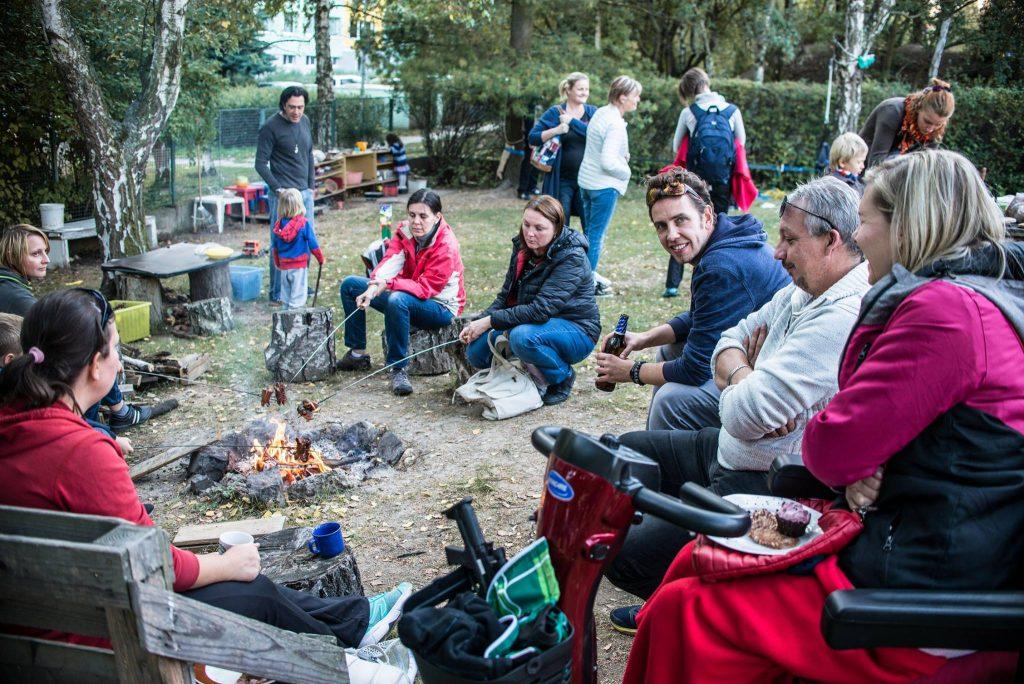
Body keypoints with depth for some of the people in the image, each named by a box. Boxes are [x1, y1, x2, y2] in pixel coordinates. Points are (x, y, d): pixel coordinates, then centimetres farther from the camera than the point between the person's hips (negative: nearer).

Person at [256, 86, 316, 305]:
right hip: (283, 194, -7)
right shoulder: (271, 127, -11)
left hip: (304, 193, 7)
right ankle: (277, 293, 3)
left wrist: (311, 186, 16)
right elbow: (261, 163, -11)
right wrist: (278, 189, -18)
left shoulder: (305, 122, 10)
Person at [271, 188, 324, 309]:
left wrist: (277, 263, 23)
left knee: (286, 297, 15)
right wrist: (320, 258, 7)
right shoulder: (304, 223, -13)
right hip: (299, 267, -4)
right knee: (297, 298, -1)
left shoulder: (279, 224, 0)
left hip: (284, 266, 5)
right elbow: (313, 244, -9)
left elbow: (274, 247, 9)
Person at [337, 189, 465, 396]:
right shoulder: (404, 231, -5)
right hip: (407, 293, 8)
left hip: (439, 307, -8)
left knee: (398, 300, -40)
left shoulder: (447, 247, -24)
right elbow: (390, 262, -17)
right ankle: (357, 354, 11)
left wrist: (389, 284, -39)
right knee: (350, 285, 4)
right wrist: (372, 289, -36)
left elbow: (425, 288, -28)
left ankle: (399, 368, -28)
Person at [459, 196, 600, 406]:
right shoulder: (523, 248, 0)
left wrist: (490, 321, -27)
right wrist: (478, 323, -12)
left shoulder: (571, 258, -24)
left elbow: (540, 310, -30)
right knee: (476, 350, -7)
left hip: (576, 331, -7)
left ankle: (563, 377, -7)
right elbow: (506, 296, 5)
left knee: (523, 337, -36)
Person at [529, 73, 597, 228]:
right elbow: (532, 137, -5)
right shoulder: (555, 112, 1)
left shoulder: (592, 112, 7)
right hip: (562, 180, -1)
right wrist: (556, 130, -18)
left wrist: (572, 121, -15)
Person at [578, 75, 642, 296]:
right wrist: (626, 172, -8)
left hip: (587, 180, 9)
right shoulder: (615, 124, -21)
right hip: (604, 185, -9)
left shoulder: (600, 113, 6)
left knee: (590, 231, 18)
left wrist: (622, 155, 10)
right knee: (596, 234, 0)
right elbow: (608, 162, -25)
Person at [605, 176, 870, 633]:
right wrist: (743, 378, -11)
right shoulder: (802, 292, 7)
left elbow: (744, 415, -29)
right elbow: (730, 341, 12)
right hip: (733, 453, 11)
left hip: (769, 487, -11)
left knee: (624, 557, -18)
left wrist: (737, 388, -5)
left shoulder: (845, 317, -27)